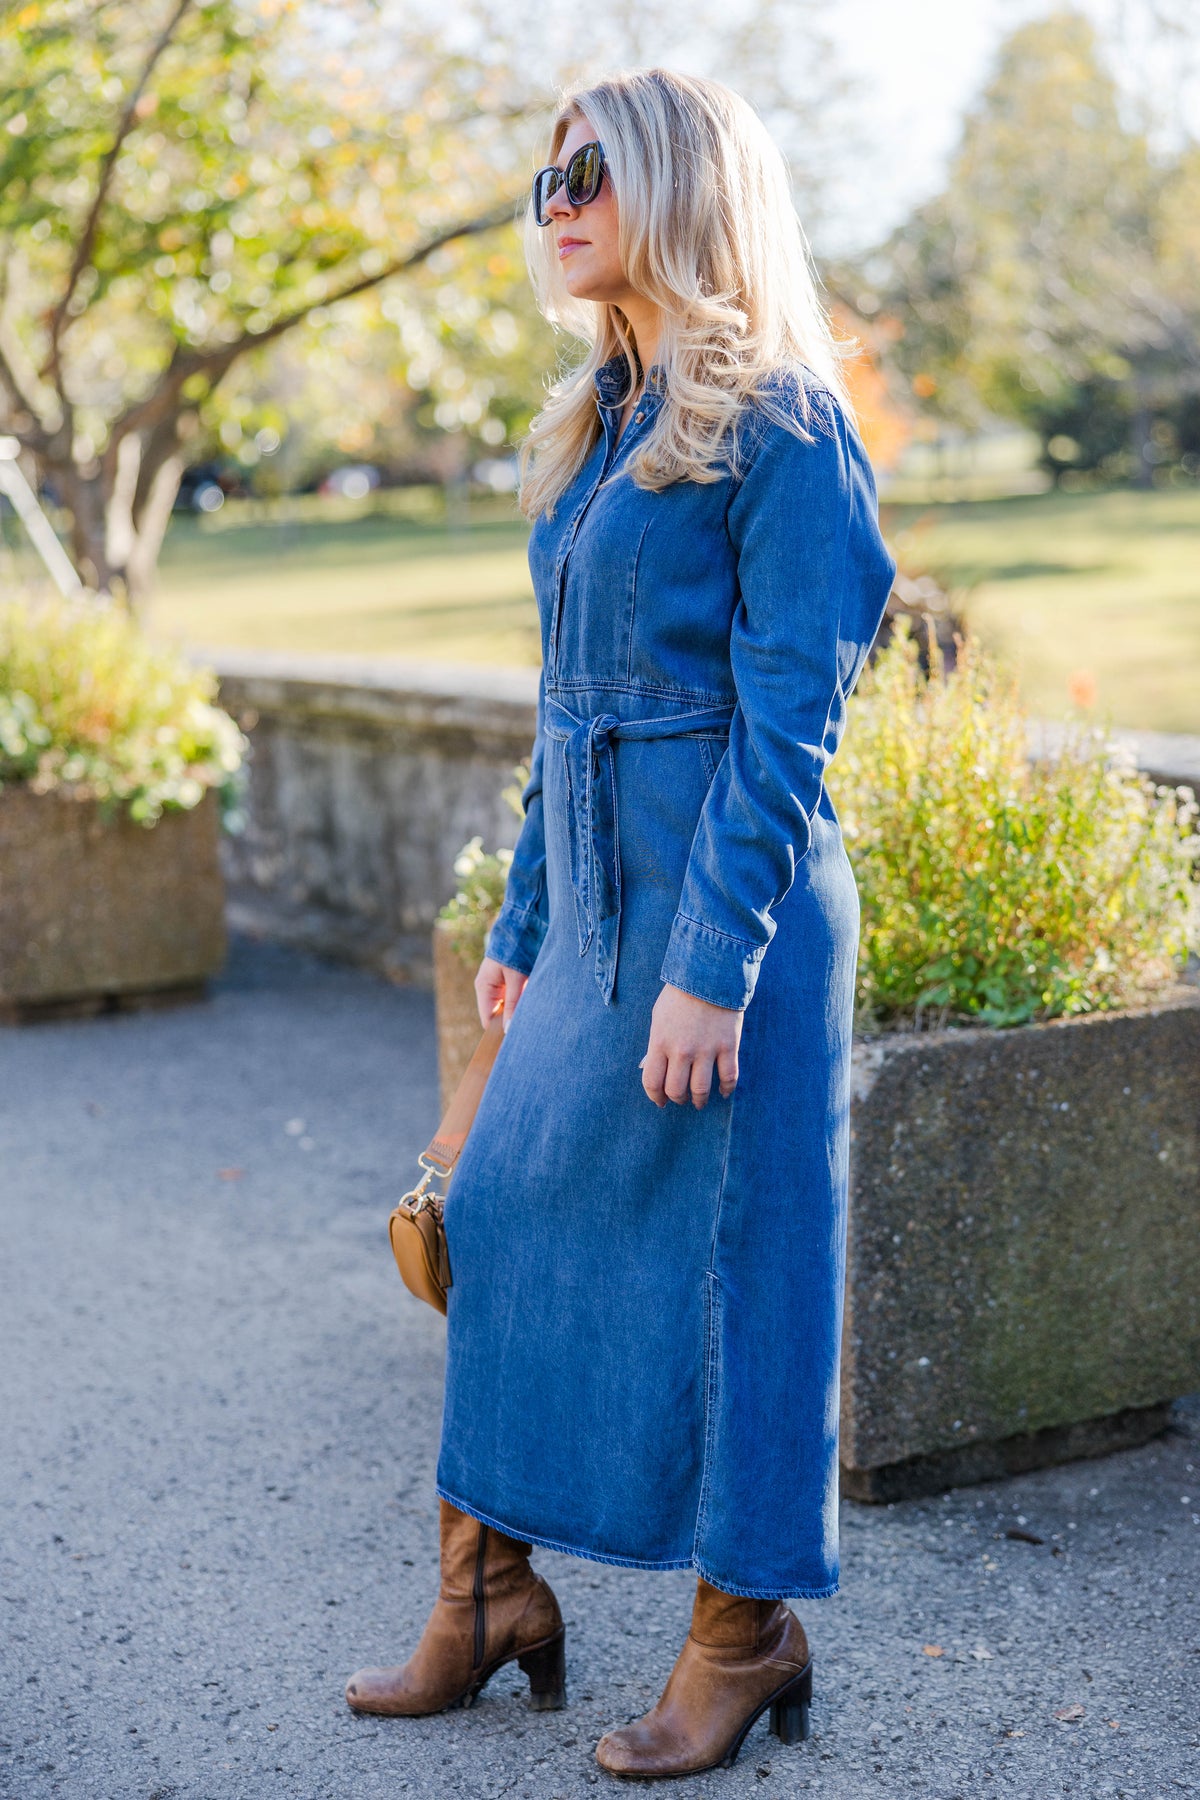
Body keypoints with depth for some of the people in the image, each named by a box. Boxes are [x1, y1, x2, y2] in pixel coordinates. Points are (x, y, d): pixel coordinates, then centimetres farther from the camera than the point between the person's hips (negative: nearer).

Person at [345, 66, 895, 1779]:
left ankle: (746, 1633, 20)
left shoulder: (778, 423, -11)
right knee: (507, 1217, 11)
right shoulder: (601, 423, 15)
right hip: (593, 899, 9)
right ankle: (489, 1592, 26)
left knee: (723, 1259, 2)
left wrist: (712, 966, -20)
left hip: (728, 901, -8)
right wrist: (522, 924, 17)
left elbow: (788, 721, -16)